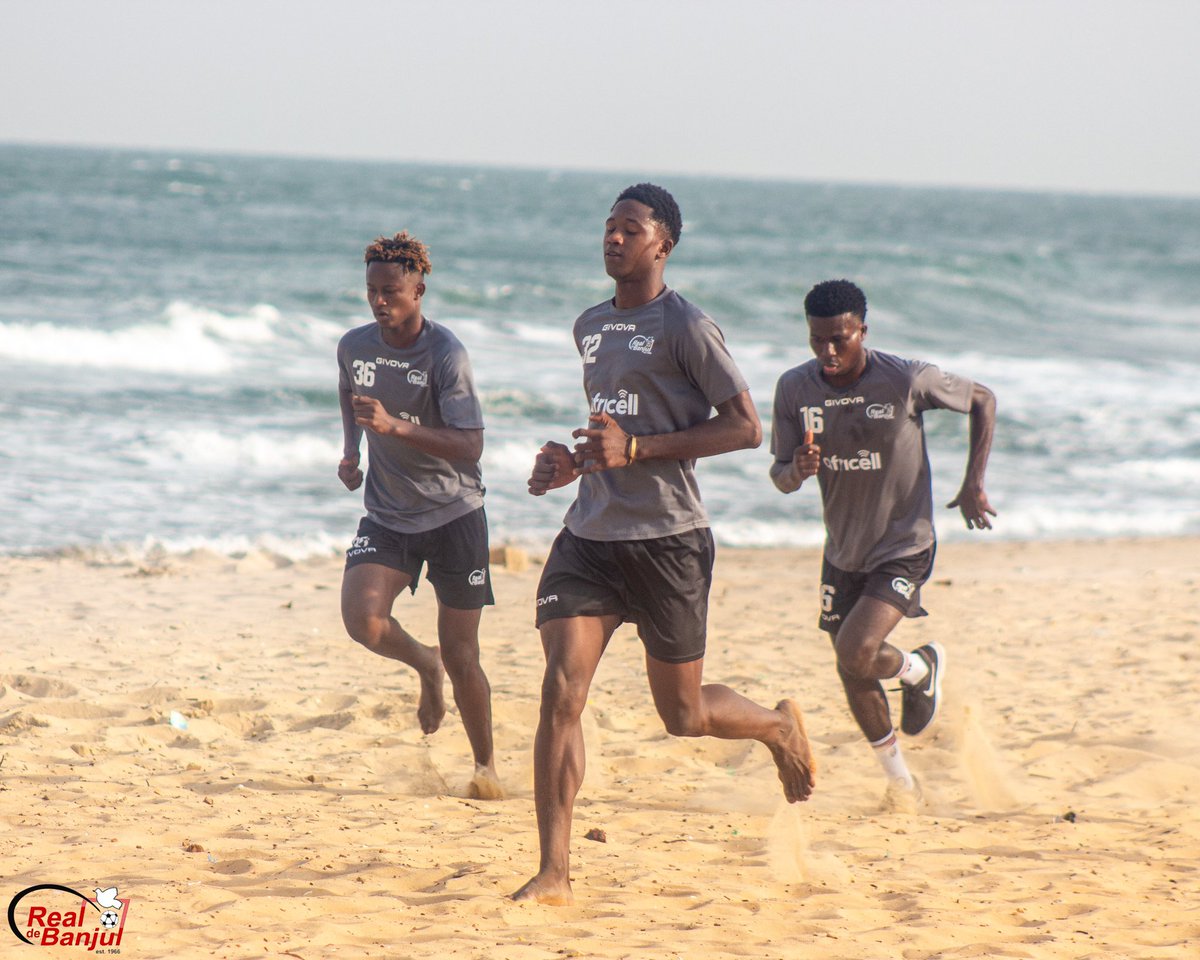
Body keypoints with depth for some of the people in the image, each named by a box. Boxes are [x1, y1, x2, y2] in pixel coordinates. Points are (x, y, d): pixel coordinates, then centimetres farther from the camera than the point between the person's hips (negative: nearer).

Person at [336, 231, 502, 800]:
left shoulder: (445, 355, -17)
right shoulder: (354, 347, -1)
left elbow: (470, 446, -25)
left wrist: (395, 427, -36)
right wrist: (350, 452, 6)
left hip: (454, 515, -4)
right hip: (386, 517, 4)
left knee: (460, 656, -2)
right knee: (361, 618, -21)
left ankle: (485, 764, 21)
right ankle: (424, 665, 13)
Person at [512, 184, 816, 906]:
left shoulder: (686, 327, -8)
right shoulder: (591, 326, 15)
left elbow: (747, 428, -11)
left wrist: (636, 448, -17)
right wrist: (575, 461, 9)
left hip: (668, 540, -6)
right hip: (589, 538, 6)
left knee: (683, 714, 6)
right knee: (561, 692, -11)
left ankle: (781, 727, 40)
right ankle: (555, 873, -11)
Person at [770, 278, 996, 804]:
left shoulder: (907, 380, -20)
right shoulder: (795, 388, -10)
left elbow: (983, 401, -3)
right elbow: (780, 476, -4)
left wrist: (973, 483, -6)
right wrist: (797, 470, -29)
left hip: (904, 548, -4)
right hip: (843, 549, 4)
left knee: (857, 652, -22)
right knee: (853, 674, 11)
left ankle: (922, 668, 13)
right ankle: (898, 774, 35)